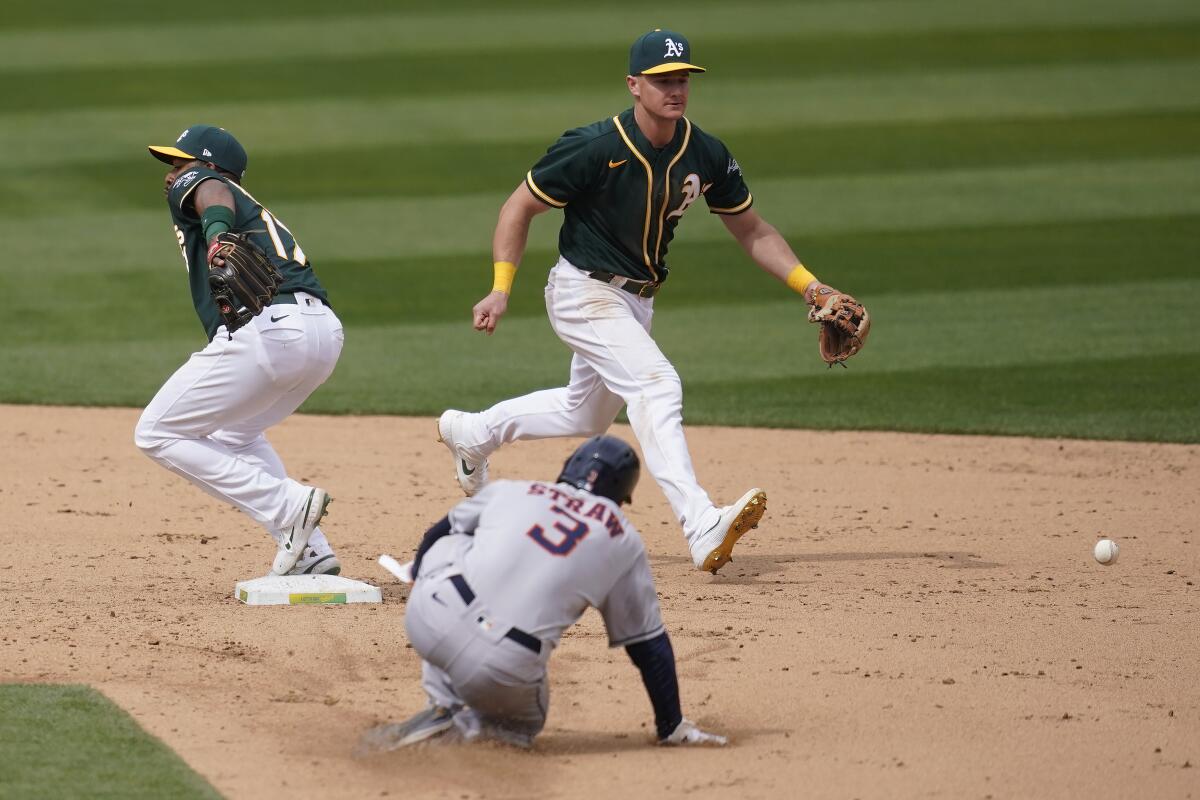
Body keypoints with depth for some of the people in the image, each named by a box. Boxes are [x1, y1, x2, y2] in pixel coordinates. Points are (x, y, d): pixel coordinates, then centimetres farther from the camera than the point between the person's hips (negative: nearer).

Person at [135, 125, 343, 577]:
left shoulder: (195, 184, 13)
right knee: (233, 433, 31)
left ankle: (290, 508, -9)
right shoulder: (257, 211, 36)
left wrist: (217, 232, -33)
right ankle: (311, 554, 15)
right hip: (326, 331, 9)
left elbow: (213, 195, -13)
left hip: (267, 328, -9)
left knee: (156, 435, 3)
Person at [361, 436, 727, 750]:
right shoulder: (624, 543, 16)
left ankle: (445, 706, 22)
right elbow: (649, 643, 19)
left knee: (446, 545, 32)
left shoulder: (508, 490, 19)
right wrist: (671, 728, 27)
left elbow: (434, 537, 35)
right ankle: (468, 725, -3)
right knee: (524, 721, 34)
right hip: (502, 674, 0)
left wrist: (418, 580, 55)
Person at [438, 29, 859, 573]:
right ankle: (703, 529, -38)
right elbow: (520, 207, -13)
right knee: (657, 386, -26)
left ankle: (473, 432, 48)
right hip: (584, 292, -8)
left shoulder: (706, 156, -7)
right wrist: (501, 289, -20)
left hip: (636, 301, 8)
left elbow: (751, 231, 5)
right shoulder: (595, 149, -22)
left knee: (586, 415, 23)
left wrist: (809, 286, -6)